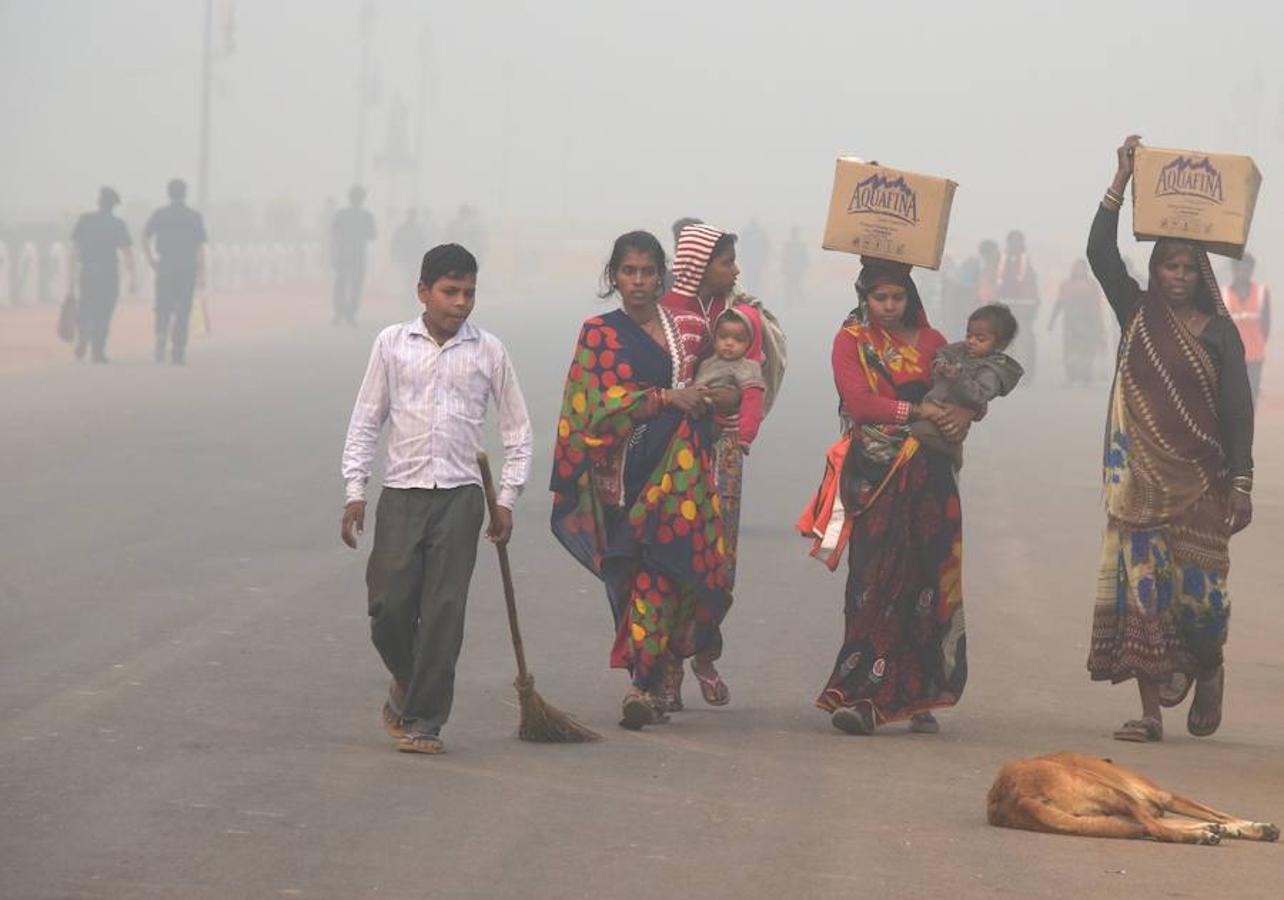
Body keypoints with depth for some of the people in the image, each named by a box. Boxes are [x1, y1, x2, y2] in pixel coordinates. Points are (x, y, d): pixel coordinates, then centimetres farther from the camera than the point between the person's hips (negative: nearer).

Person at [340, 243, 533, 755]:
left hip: (460, 495, 0)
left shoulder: (488, 351, 4)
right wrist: (355, 492, 3)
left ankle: (424, 721, 0)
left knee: (444, 611, -6)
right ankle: (407, 684, 26)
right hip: (401, 493, 0)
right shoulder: (392, 344, 4)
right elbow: (365, 421, 9)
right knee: (389, 606, -3)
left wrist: (507, 499, 6)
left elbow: (517, 427, 11)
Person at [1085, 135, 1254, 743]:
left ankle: (1208, 671, 27)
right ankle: (1150, 710, -1)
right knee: (1140, 584, -4)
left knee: (1198, 590, -4)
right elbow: (1100, 253, -3)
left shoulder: (1219, 332, 3)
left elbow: (1238, 408, 0)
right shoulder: (1138, 315, 7)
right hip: (1143, 478, 2)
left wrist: (1241, 483, -7)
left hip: (1200, 481, -1)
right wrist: (1122, 179, -9)